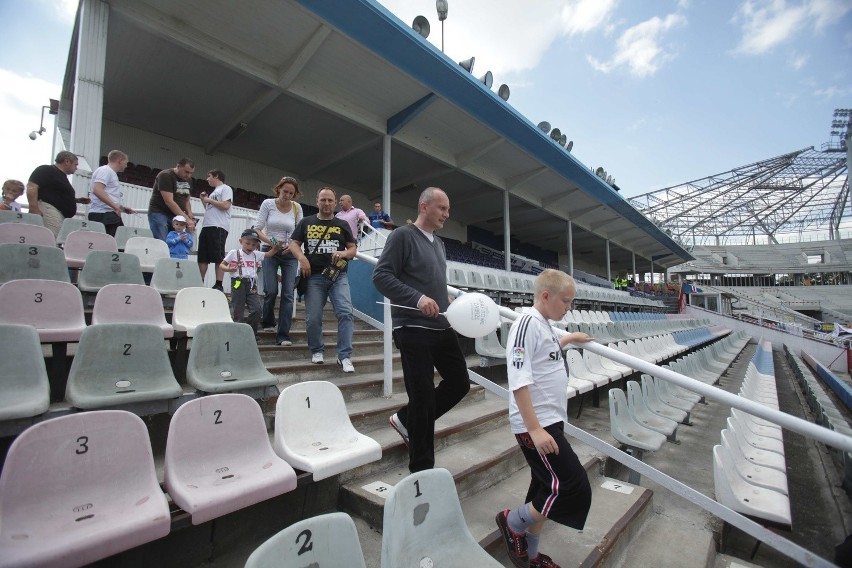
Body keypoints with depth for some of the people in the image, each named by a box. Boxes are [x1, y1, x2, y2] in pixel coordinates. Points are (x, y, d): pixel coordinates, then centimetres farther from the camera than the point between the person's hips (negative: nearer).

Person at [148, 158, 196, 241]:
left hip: (176, 215, 6)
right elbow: (169, 201, -20)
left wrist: (190, 215, -5)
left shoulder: (187, 180, 10)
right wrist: (186, 218, -24)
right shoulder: (165, 175, -12)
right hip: (159, 213, -6)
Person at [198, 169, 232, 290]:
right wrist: (204, 201, 18)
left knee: (218, 257, -11)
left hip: (218, 227, -9)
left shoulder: (226, 188, 1)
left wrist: (209, 200, -4)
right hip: (207, 226, 9)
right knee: (202, 257, 7)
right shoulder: (215, 191, 28)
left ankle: (218, 285, -10)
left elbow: (225, 205, -14)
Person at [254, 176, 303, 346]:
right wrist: (269, 241, -23)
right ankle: (268, 322, 24)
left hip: (290, 254, 1)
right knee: (271, 291, -7)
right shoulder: (268, 204, -3)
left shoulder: (296, 207, 1)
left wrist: (293, 245, -14)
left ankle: (283, 335, 0)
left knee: (288, 294, -5)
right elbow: (257, 229, -5)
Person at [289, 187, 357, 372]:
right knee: (313, 318, 3)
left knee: (345, 312, -14)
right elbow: (293, 243, 10)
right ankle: (317, 351, 25)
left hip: (338, 275, 0)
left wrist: (344, 253, -12)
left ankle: (344, 356, -7)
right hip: (314, 276, 1)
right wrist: (302, 257, -10)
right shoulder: (306, 222, 13)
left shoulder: (342, 225, 13)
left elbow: (353, 249, 11)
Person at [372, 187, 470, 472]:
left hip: (442, 328, 9)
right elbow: (381, 276, -15)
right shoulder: (403, 235, -7)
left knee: (460, 383, 12)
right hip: (414, 329, -8)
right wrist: (418, 298, -25)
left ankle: (406, 420, 29)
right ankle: (421, 468, 18)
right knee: (423, 396, -1)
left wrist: (449, 301, 8)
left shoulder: (439, 244, 18)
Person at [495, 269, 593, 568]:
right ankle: (512, 522, 12)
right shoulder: (527, 324, -18)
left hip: (550, 422, 10)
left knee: (547, 490, 17)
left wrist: (572, 337, 51)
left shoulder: (545, 326, 11)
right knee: (574, 489, -7)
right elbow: (519, 382, -24)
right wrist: (535, 429, -25)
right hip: (536, 426, -10)